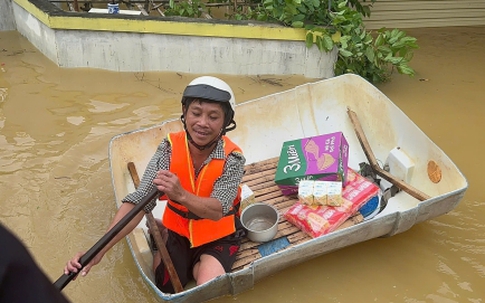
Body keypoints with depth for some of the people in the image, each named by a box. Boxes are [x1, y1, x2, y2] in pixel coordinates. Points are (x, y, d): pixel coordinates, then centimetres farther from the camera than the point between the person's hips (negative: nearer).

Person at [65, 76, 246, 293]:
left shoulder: (232, 158, -22)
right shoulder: (170, 148, -18)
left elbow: (217, 211, -33)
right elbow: (138, 201, -26)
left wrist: (181, 195, -55)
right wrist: (99, 250, -38)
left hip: (217, 237, -2)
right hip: (176, 231, 3)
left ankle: (197, 267, 10)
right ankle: (189, 266, 21)